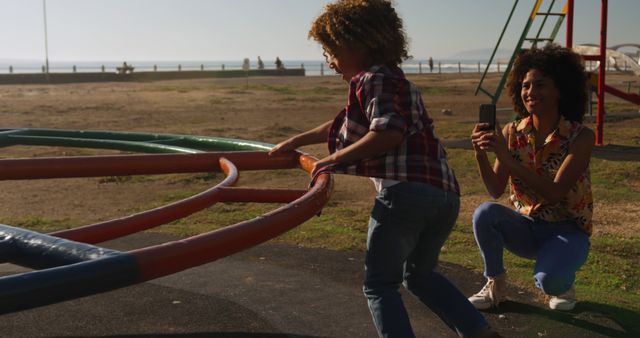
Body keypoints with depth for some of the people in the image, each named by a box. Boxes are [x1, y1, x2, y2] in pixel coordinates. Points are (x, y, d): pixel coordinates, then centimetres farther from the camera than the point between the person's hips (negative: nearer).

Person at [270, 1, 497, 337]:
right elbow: (345, 124, 36)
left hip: (404, 192, -9)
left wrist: (334, 159, -11)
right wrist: (294, 141, 41)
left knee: (380, 285, 5)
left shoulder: (374, 79, -3)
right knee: (419, 275, 28)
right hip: (446, 194, 10)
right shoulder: (394, 79, 27)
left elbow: (389, 132, -20)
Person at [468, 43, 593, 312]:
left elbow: (554, 193, -27)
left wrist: (506, 157, -34)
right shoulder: (513, 133, -6)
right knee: (485, 213, -27)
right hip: (527, 227, 4)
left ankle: (564, 284, 6)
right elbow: (496, 191, -9)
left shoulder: (580, 137, -16)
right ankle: (495, 284, -4)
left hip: (568, 231, -3)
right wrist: (481, 155, -27)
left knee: (548, 280, -33)